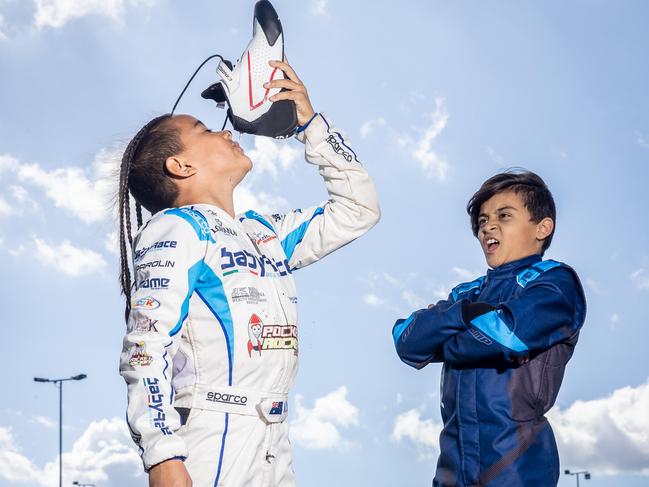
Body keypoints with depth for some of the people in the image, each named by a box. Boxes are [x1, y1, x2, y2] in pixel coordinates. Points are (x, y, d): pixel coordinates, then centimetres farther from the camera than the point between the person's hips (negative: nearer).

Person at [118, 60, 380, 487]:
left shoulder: (264, 234, 20)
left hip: (274, 449, 7)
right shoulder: (175, 229, -2)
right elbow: (146, 349, -13)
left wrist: (311, 122, 23)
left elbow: (358, 209, 28)